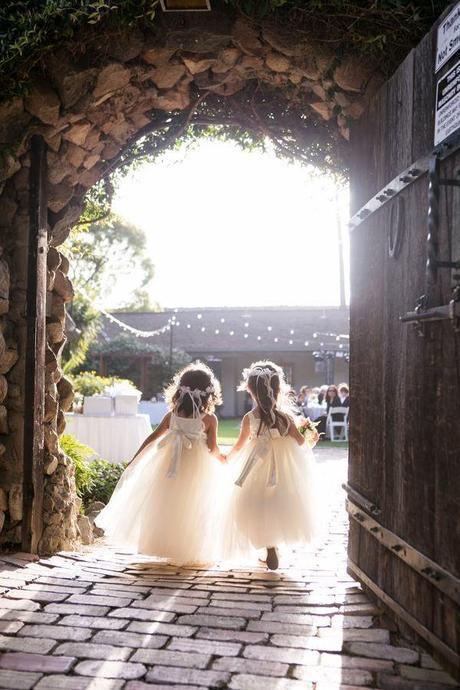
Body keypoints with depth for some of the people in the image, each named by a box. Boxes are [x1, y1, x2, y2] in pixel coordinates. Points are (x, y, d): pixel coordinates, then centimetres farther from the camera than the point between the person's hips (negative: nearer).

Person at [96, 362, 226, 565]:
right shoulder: (210, 419, -10)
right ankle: (190, 552, 17)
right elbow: (212, 449, -10)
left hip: (170, 464, 3)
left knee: (166, 506, 16)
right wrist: (222, 458, 12)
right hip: (197, 469, -2)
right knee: (191, 510, 9)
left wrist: (134, 460, 7)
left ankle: (163, 546, 24)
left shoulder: (172, 415, -2)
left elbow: (152, 438, 0)